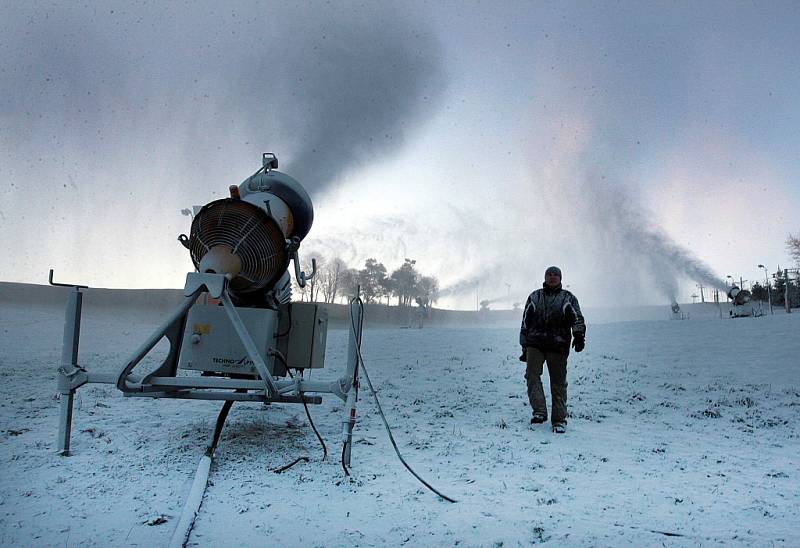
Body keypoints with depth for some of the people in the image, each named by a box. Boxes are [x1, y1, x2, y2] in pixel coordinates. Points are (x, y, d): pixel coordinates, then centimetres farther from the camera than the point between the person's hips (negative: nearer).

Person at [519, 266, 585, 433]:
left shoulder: (568, 298, 12)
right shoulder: (534, 297, 16)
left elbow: (577, 318, -1)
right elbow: (525, 322, 18)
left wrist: (579, 336, -21)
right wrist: (524, 347, 14)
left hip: (558, 346, -1)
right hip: (535, 344, 2)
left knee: (558, 382, 1)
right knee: (532, 375, -17)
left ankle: (559, 420, 8)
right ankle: (539, 411, -17)